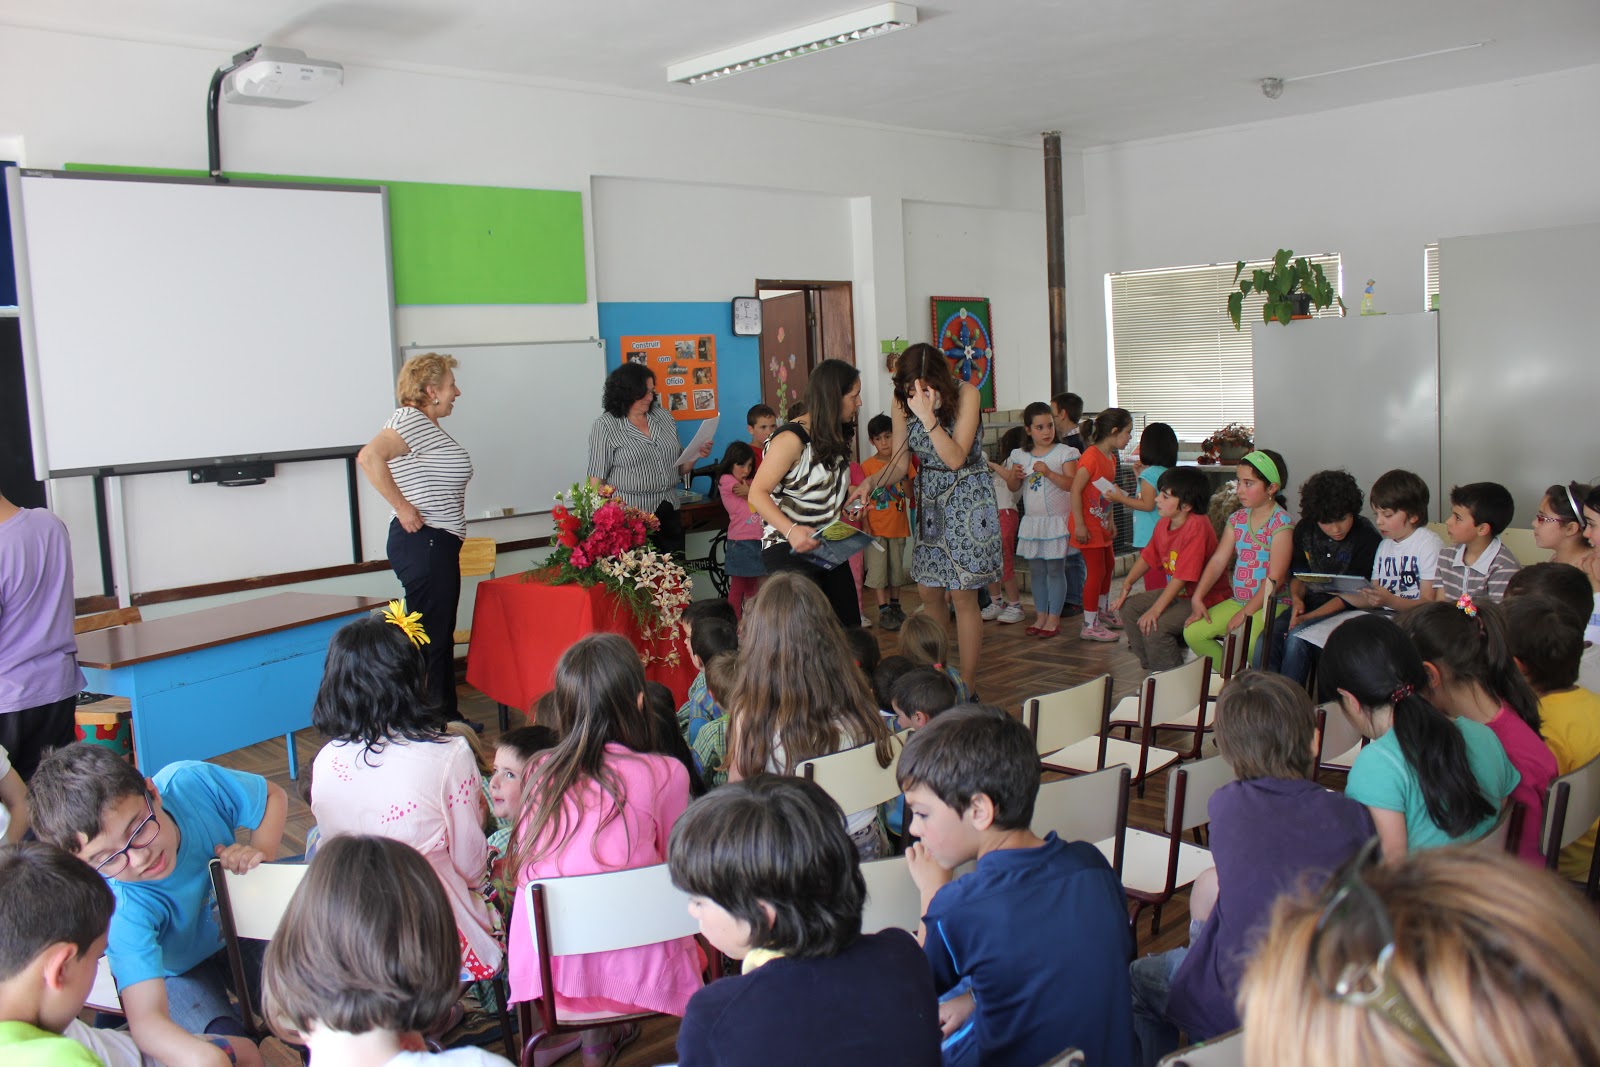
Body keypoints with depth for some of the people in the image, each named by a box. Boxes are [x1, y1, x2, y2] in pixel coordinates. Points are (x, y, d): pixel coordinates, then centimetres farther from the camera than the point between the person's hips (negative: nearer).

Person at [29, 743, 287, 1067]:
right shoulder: (124, 909, -38)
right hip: (176, 972, -3)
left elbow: (273, 796, -7)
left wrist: (260, 852, -25)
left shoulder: (190, 782, -28)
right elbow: (146, 1018, -47)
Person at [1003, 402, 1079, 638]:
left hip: (1057, 521, -4)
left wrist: (1048, 472, -26)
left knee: (1055, 569, -1)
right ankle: (1040, 615, 18)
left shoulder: (1064, 453, -5)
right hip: (1032, 521, 4)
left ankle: (1054, 617, 5)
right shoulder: (1020, 456, 6)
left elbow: (1071, 484, -15)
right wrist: (1014, 475, -11)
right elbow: (1013, 487, 10)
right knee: (1036, 570, 9)